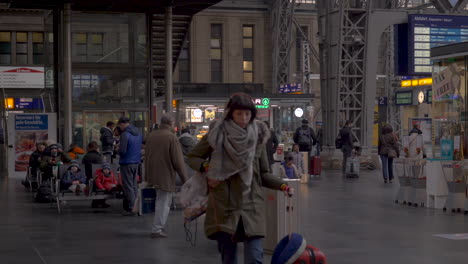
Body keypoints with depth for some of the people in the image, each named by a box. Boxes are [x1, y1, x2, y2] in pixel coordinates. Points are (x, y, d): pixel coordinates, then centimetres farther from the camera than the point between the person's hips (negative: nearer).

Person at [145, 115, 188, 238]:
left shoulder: (151, 135, 7)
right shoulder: (171, 137, -13)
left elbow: (146, 156, 14)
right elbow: (178, 160, -15)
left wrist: (148, 174, 23)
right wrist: (184, 177, -6)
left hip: (152, 173, 7)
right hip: (166, 175, -7)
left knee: (160, 200, 20)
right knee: (164, 202, 1)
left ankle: (158, 226, 22)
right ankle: (157, 230, 2)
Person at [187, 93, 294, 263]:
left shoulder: (258, 136, 3)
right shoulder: (216, 134, -2)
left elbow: (263, 174, 9)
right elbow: (193, 158, 10)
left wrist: (282, 185, -9)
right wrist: (206, 167, -10)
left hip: (251, 206, 0)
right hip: (224, 206, 0)